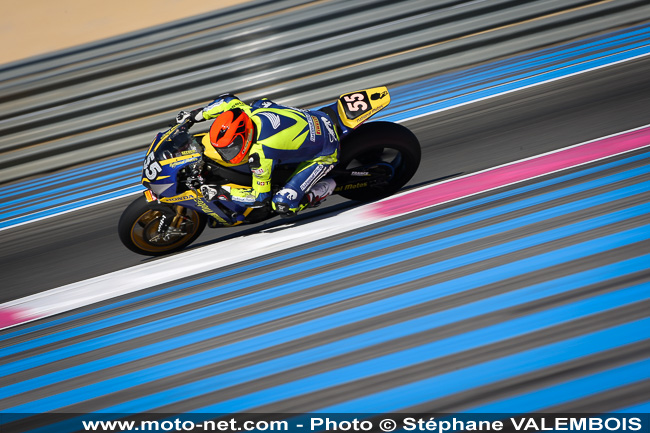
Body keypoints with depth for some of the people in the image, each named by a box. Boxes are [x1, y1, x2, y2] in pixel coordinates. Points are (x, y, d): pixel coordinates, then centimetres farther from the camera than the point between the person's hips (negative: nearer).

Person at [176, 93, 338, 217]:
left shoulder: (259, 155, -33)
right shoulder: (248, 111, -15)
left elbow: (260, 198, -19)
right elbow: (229, 100, 9)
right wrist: (195, 115, 9)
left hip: (324, 154, -8)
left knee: (283, 206, -14)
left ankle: (324, 187, 5)